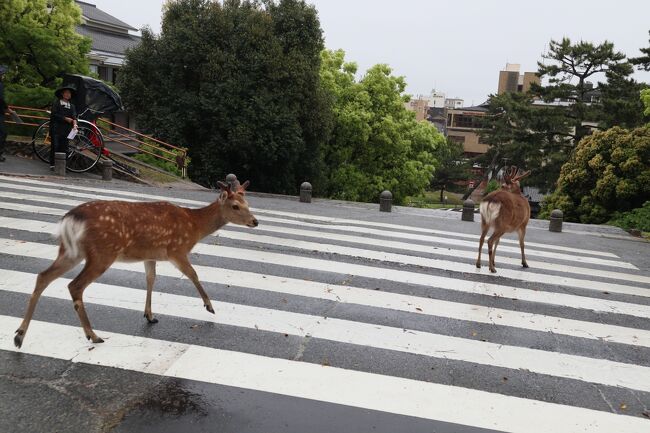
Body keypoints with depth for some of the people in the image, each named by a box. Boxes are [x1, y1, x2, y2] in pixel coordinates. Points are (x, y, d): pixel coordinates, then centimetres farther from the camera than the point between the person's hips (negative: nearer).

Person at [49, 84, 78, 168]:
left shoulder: (71, 105, 14)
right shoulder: (56, 103, 2)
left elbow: (74, 116, 1)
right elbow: (54, 115, -6)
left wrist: (75, 124, -18)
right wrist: (66, 119, -12)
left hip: (66, 129, 4)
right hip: (56, 129, -4)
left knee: (64, 147, 2)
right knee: (55, 146, -6)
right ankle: (52, 164, -3)